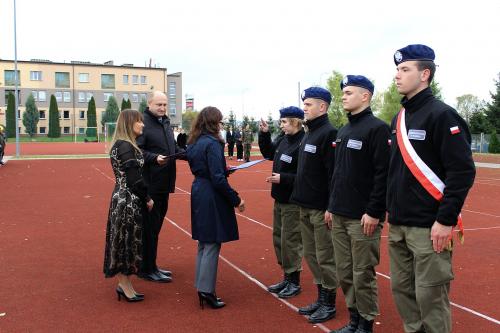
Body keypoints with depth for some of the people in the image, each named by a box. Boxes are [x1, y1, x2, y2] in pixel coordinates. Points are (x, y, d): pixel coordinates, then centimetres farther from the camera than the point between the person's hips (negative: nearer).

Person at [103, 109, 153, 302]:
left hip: (124, 198, 10)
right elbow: (134, 178, -20)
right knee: (127, 240, 0)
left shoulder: (123, 145, 13)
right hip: (129, 201, -10)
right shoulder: (126, 146, -17)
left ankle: (124, 283, 24)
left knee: (126, 240, 14)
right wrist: (147, 199, -10)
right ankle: (125, 285, 12)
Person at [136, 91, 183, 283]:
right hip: (150, 184, -9)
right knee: (150, 226, -2)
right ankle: (147, 269, 8)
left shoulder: (166, 123, 17)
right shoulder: (143, 123, -12)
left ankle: (151, 265, 28)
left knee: (156, 225, 16)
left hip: (164, 183, 9)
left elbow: (173, 148, 25)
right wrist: (154, 158, -31)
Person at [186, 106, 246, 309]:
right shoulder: (212, 144, -17)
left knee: (203, 243, 17)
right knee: (212, 245, -1)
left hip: (198, 192, 9)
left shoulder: (195, 143, 10)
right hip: (211, 198, -9)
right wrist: (236, 200, -15)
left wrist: (225, 170, 16)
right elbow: (218, 178, -21)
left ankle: (202, 287, 25)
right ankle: (206, 291, 5)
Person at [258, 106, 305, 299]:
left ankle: (294, 283, 16)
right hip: (279, 199, 9)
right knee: (278, 238, 17)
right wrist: (264, 134, 9)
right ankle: (287, 278, 31)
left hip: (293, 203, -9)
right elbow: (268, 153, 21)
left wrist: (283, 178, -25)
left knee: (290, 241, 0)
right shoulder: (283, 139, 5)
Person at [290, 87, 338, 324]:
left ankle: (329, 304, 15)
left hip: (321, 208, -9)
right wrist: (300, 197, 16)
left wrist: (332, 208, -22)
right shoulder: (308, 134, 15)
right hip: (305, 207, 9)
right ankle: (321, 298, 28)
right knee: (311, 255, 15)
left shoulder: (329, 133, -14)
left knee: (325, 258, 2)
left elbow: (334, 174, -19)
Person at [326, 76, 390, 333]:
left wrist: (374, 212, -18)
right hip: (339, 215, 8)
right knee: (345, 273, 13)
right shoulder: (343, 131, 16)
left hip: (363, 217, -8)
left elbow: (383, 174, -16)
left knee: (363, 274, 1)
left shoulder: (377, 128, -9)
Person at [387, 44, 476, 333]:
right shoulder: (399, 119, 14)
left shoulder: (442, 115, -10)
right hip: (398, 226, 8)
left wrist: (446, 220, -19)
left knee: (430, 296, -1)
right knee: (402, 290, 14)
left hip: (429, 228, -8)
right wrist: (393, 211, 16)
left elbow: (463, 171, -16)